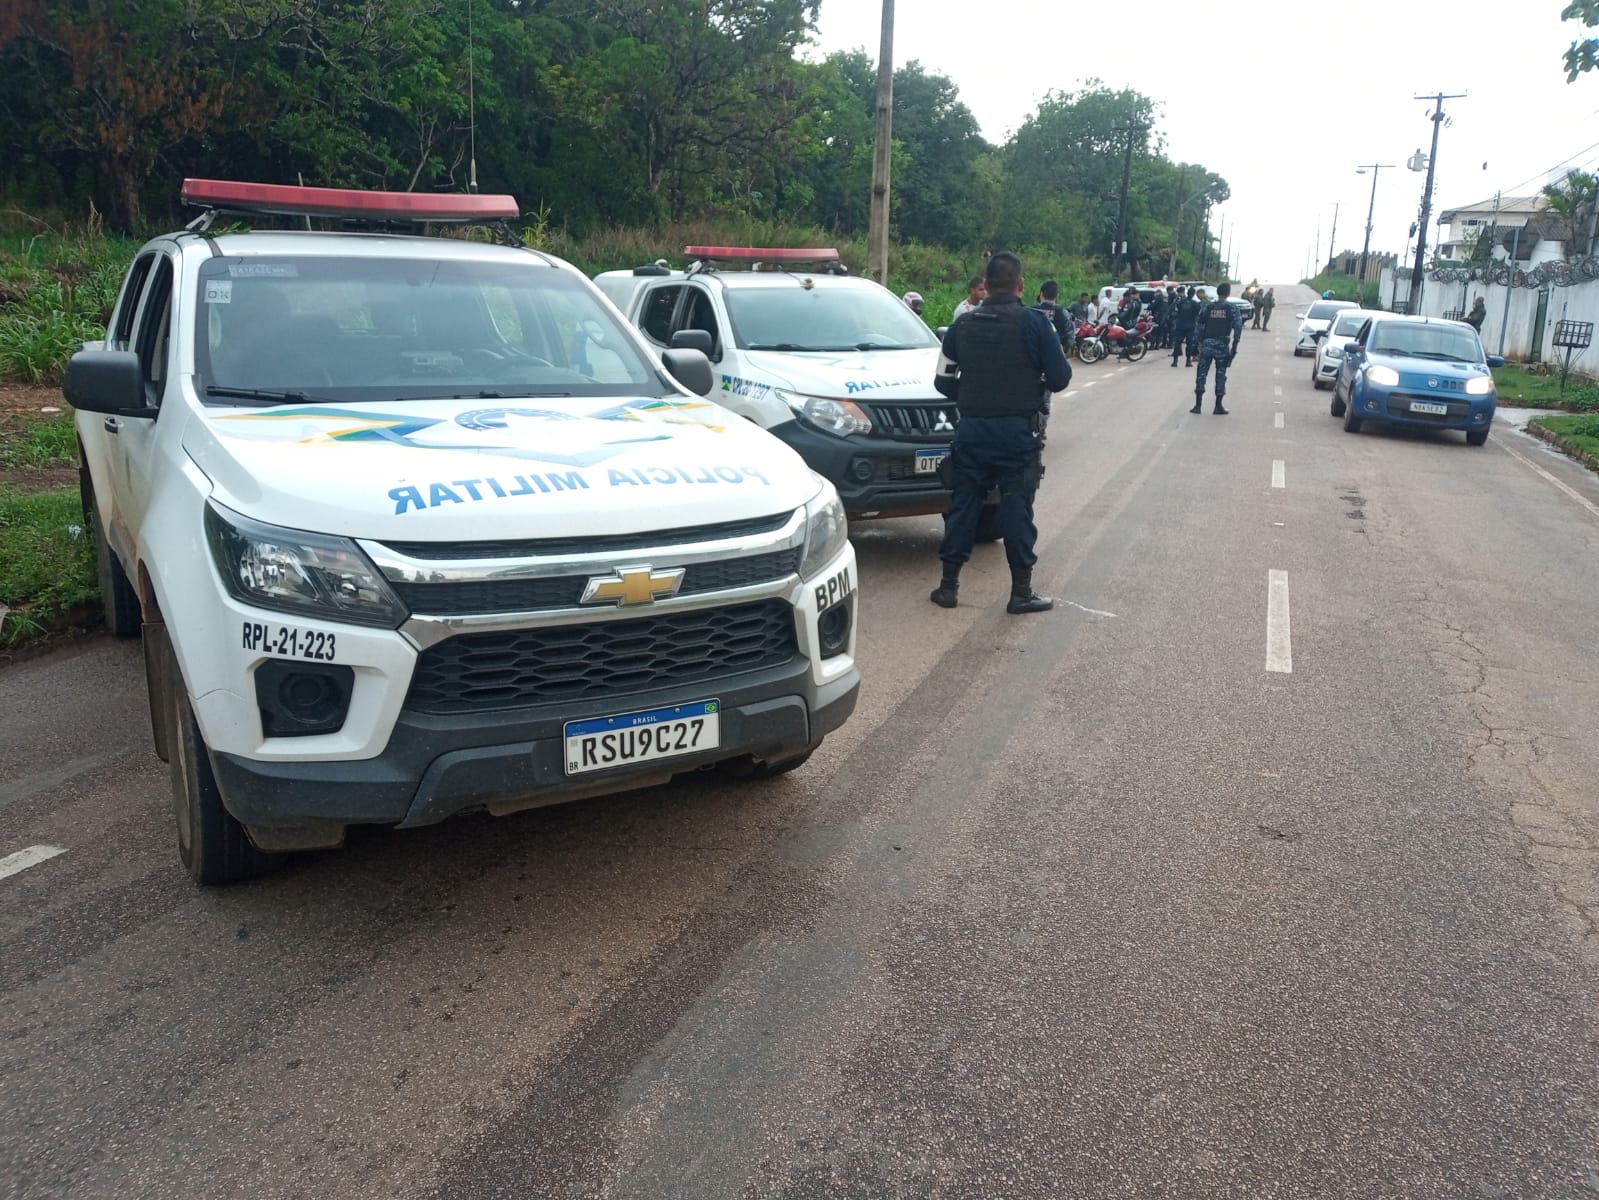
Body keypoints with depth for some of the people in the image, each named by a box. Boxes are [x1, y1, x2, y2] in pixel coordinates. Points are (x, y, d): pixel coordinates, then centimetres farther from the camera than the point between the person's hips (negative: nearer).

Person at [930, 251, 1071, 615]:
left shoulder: (962, 325, 4)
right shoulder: (1034, 323, -8)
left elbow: (943, 381, 7)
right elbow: (1059, 378, -7)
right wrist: (1036, 382, 15)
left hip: (971, 430, 3)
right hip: (1018, 431, -3)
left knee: (963, 504, 10)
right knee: (1017, 509, 2)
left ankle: (948, 585, 14)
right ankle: (1021, 592, 7)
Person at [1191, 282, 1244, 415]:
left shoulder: (1207, 308, 5)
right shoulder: (1232, 310, 1)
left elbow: (1200, 327, 4)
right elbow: (1238, 328, -6)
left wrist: (1200, 343, 10)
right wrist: (1234, 347, -2)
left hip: (1207, 343, 1)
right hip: (1222, 345, -1)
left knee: (1201, 373, 5)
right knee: (1220, 375, 6)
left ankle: (1198, 405, 1)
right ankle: (1218, 407, 7)